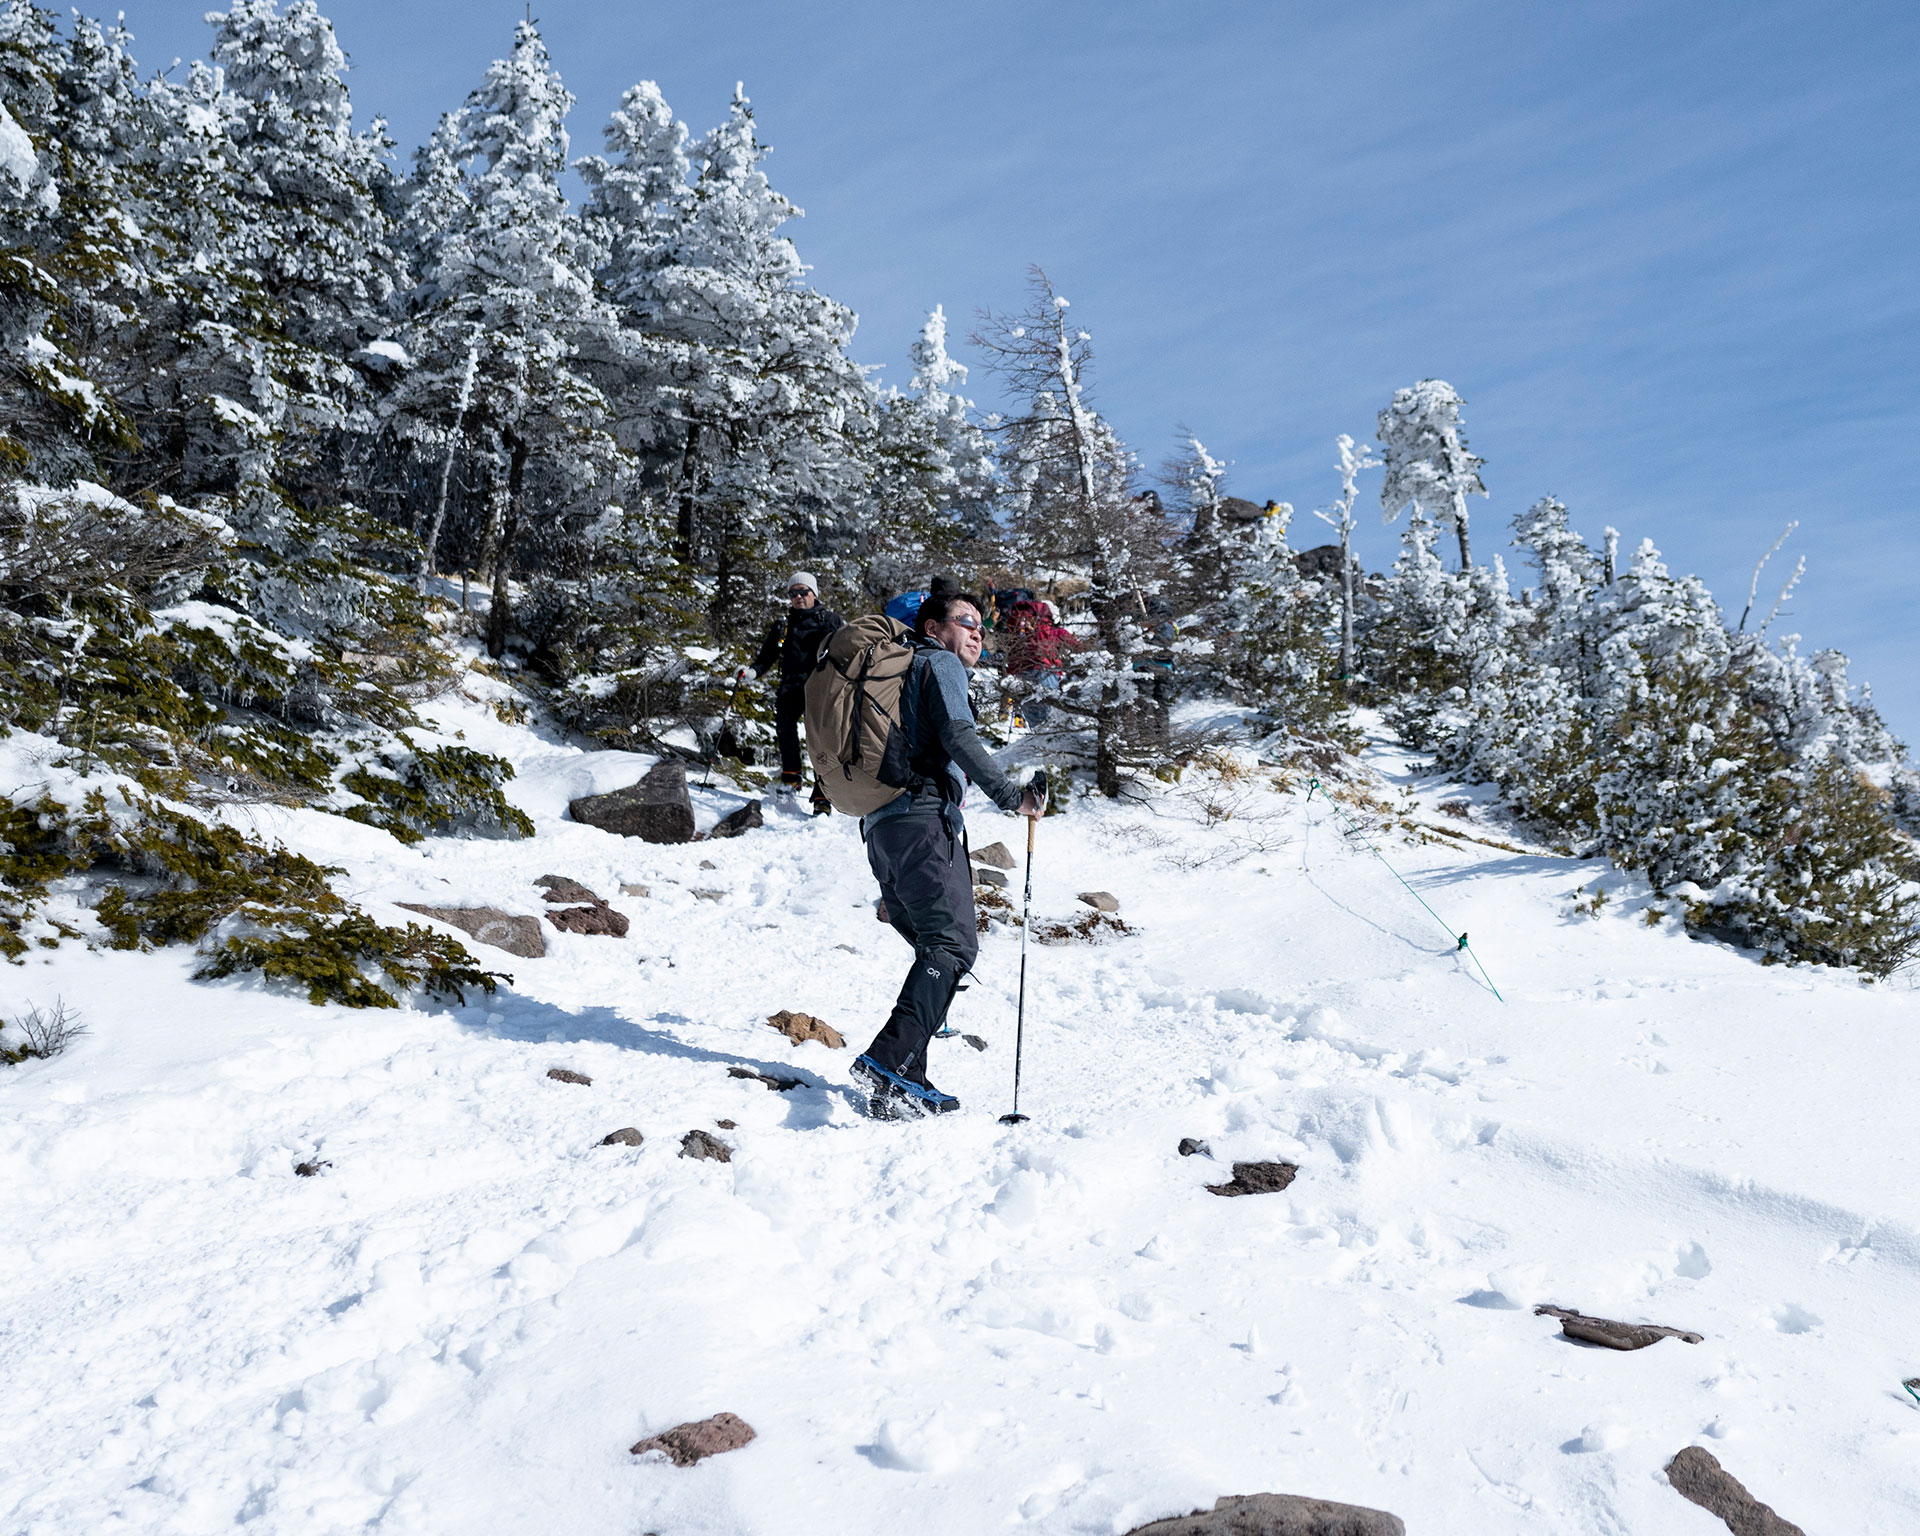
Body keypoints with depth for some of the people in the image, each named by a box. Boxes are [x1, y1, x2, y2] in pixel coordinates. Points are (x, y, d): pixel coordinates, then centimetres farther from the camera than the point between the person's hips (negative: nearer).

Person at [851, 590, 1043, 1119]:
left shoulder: (896, 670, 33)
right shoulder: (939, 664, 5)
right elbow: (957, 736, -13)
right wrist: (1010, 795, -16)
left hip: (878, 827, 9)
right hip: (922, 818, -9)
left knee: (937, 947, 10)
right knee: (954, 944, -15)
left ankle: (902, 1085, 2)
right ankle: (888, 1060, -30)